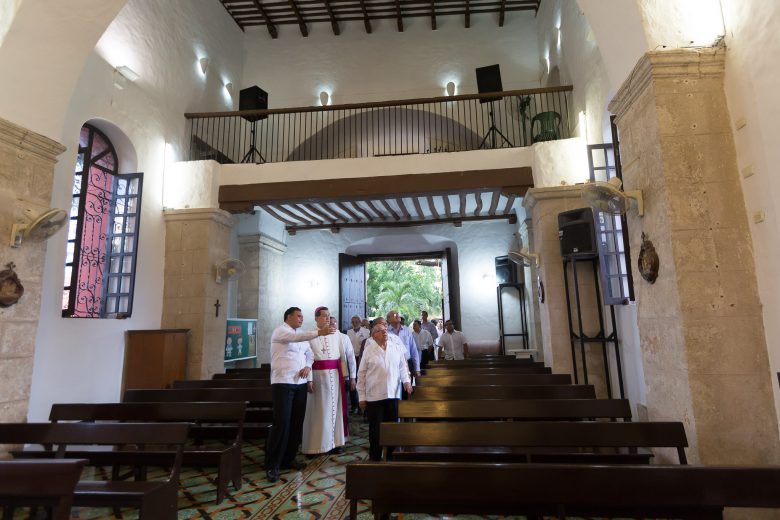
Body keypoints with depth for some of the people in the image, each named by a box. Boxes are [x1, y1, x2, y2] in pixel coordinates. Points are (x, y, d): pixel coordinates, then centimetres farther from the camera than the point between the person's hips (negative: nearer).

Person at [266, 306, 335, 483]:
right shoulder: (280, 331, -7)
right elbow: (295, 338, -26)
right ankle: (272, 465, 2)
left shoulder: (301, 335, 17)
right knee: (281, 423, -9)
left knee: (297, 423, 10)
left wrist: (308, 367, -1)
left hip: (300, 383, 7)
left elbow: (309, 354, 20)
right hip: (283, 383, -7)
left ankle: (288, 458, 24)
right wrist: (319, 332, -36)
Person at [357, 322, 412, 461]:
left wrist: (406, 380, -3)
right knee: (375, 429, 6)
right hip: (374, 396, -2)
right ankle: (375, 458, 21)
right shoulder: (369, 350, -2)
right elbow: (361, 374, 0)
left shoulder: (396, 348, 6)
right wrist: (362, 396, -2)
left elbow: (402, 367, 15)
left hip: (393, 394, 3)